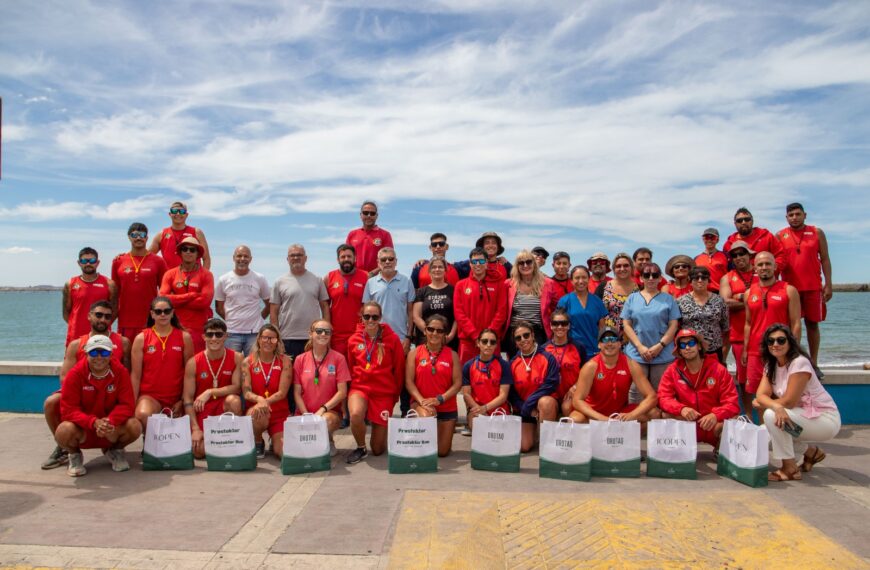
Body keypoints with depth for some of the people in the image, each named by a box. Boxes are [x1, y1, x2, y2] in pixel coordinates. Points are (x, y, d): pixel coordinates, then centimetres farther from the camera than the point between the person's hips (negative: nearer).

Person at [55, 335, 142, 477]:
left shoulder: (121, 372, -10)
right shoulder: (75, 374, -13)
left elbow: (126, 405, -13)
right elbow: (68, 410, -18)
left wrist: (110, 421, -33)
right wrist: (94, 422, -33)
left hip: (111, 429, 1)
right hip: (83, 429, -1)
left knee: (134, 427, -27)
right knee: (63, 431, -33)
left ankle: (115, 450, 10)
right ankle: (74, 455, 5)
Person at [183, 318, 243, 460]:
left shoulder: (236, 358, -7)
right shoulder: (193, 363, -8)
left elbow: (236, 387, -12)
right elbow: (188, 398, -7)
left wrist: (210, 392, -24)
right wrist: (195, 428, -15)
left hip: (225, 406, 0)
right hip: (202, 410, 0)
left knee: (234, 400, -34)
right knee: (199, 451, -18)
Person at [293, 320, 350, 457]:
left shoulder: (338, 358, -1)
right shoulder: (300, 359, 5)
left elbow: (342, 392, -5)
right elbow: (297, 392, 3)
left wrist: (323, 409, -15)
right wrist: (306, 415, -9)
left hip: (330, 411, -2)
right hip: (304, 413, 2)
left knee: (326, 420, -37)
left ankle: (329, 442, -2)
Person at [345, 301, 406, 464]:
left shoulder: (392, 339, -5)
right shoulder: (354, 340, 1)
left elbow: (399, 369, 3)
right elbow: (350, 368, 13)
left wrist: (396, 394, 8)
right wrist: (354, 386, 9)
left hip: (384, 392, -1)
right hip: (359, 388, 1)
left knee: (378, 449, 2)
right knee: (355, 414, -36)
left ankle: (380, 428, 40)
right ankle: (361, 448, -4)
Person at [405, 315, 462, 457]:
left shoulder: (452, 354, 1)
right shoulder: (415, 353, 0)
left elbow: (458, 383, -5)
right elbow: (409, 381, -5)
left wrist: (439, 399, -17)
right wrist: (421, 400, -20)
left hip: (447, 407, 1)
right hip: (421, 403, -1)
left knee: (442, 452, 2)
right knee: (426, 416, -37)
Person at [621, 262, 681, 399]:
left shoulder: (668, 299, 8)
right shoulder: (632, 298, 9)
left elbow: (673, 325, 2)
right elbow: (626, 325, 3)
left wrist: (660, 345, -11)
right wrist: (640, 347, -8)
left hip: (663, 355, 0)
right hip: (636, 354, 0)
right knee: (635, 393, 2)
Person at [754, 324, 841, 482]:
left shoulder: (799, 363, -20)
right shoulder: (771, 365, 3)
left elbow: (789, 401, -24)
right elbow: (761, 395, -11)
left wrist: (765, 403, -8)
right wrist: (776, 406, -32)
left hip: (827, 420, -8)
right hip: (804, 415, 8)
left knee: (771, 416, -23)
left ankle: (790, 469, -9)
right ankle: (811, 452, 22)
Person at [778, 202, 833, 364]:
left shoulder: (817, 233, 7)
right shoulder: (780, 235, 5)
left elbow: (825, 259, 6)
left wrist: (828, 284, 1)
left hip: (813, 287, 1)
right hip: (789, 287, 0)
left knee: (812, 323, 5)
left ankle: (813, 363, 14)